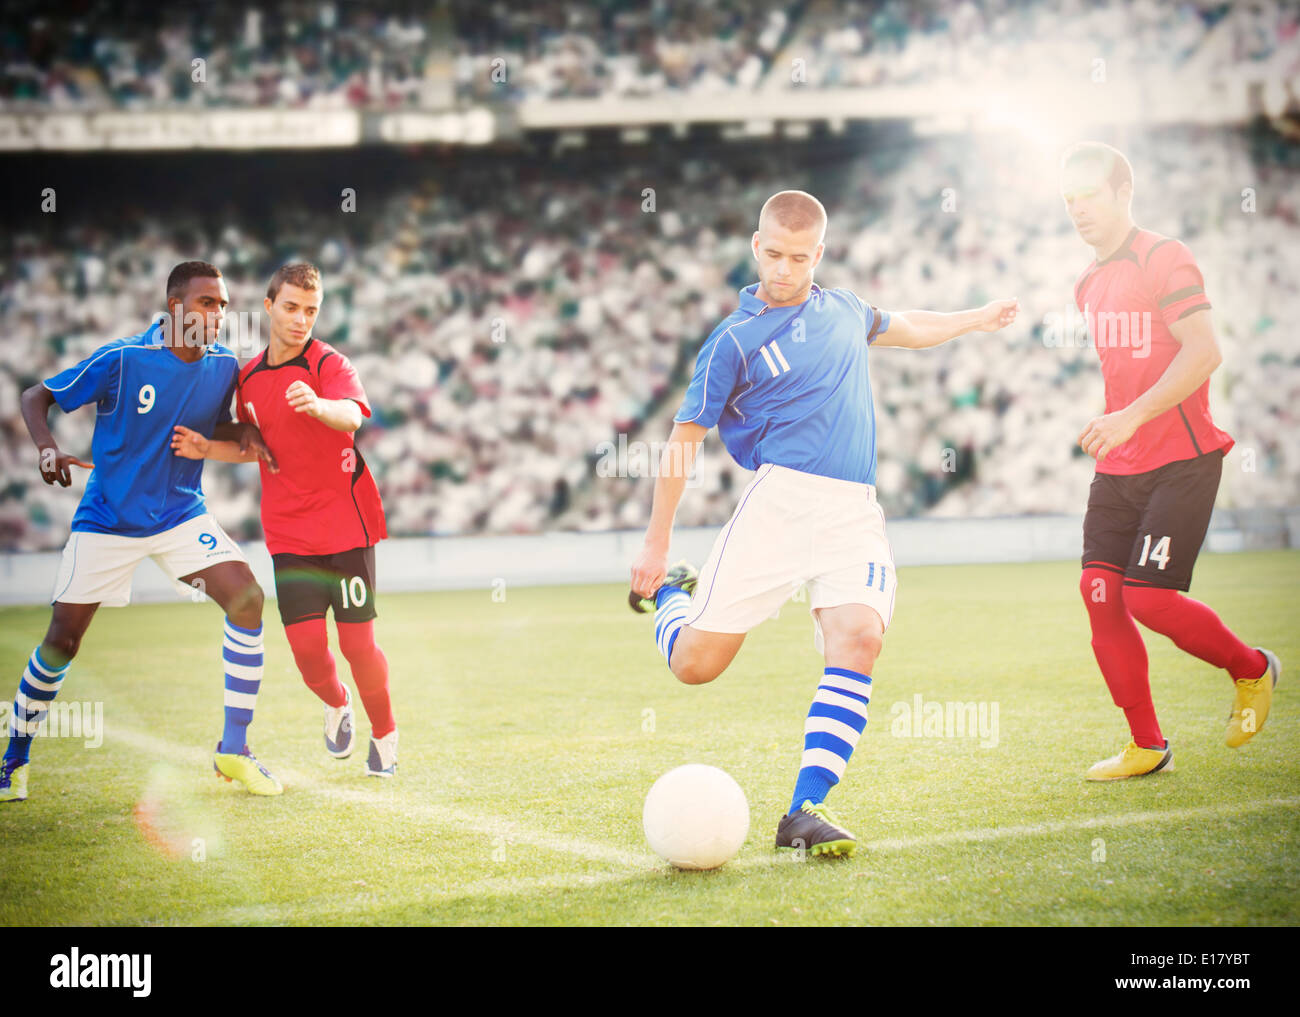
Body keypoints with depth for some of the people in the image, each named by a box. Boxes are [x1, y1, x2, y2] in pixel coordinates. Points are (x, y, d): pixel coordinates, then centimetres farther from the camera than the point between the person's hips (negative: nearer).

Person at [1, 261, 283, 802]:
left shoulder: (224, 366, -4)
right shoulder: (121, 359, -17)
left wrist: (242, 431, -6)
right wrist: (47, 448, -27)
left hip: (182, 513, 3)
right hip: (107, 519, -3)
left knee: (246, 599, -18)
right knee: (62, 640, -1)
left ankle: (234, 749, -9)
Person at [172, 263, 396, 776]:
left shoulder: (330, 363, -9)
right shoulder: (249, 377, 9)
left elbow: (351, 415, -31)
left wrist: (318, 405, -52)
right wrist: (208, 449, 6)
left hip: (346, 522, -4)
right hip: (289, 534, 4)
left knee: (358, 644, -3)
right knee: (307, 647, -6)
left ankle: (384, 733, 23)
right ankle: (337, 707, 28)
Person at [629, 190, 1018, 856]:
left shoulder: (843, 309, 17)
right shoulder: (735, 340, 1)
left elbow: (897, 327, 42)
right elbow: (685, 438, 5)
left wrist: (974, 320, 49)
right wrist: (655, 544, 5)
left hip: (855, 510, 4)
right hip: (780, 499, -4)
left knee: (858, 639, -22)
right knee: (695, 664, -7)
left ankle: (807, 808, -20)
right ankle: (670, 593, 30)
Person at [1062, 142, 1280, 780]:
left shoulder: (1165, 259, -10)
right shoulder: (1089, 284, 15)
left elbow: (1203, 352, -21)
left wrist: (1131, 417, -27)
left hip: (1181, 460, -8)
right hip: (1116, 466, 8)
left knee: (1149, 597, -14)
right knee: (1100, 594, -3)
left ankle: (1252, 668, 14)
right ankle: (1147, 746, 8)